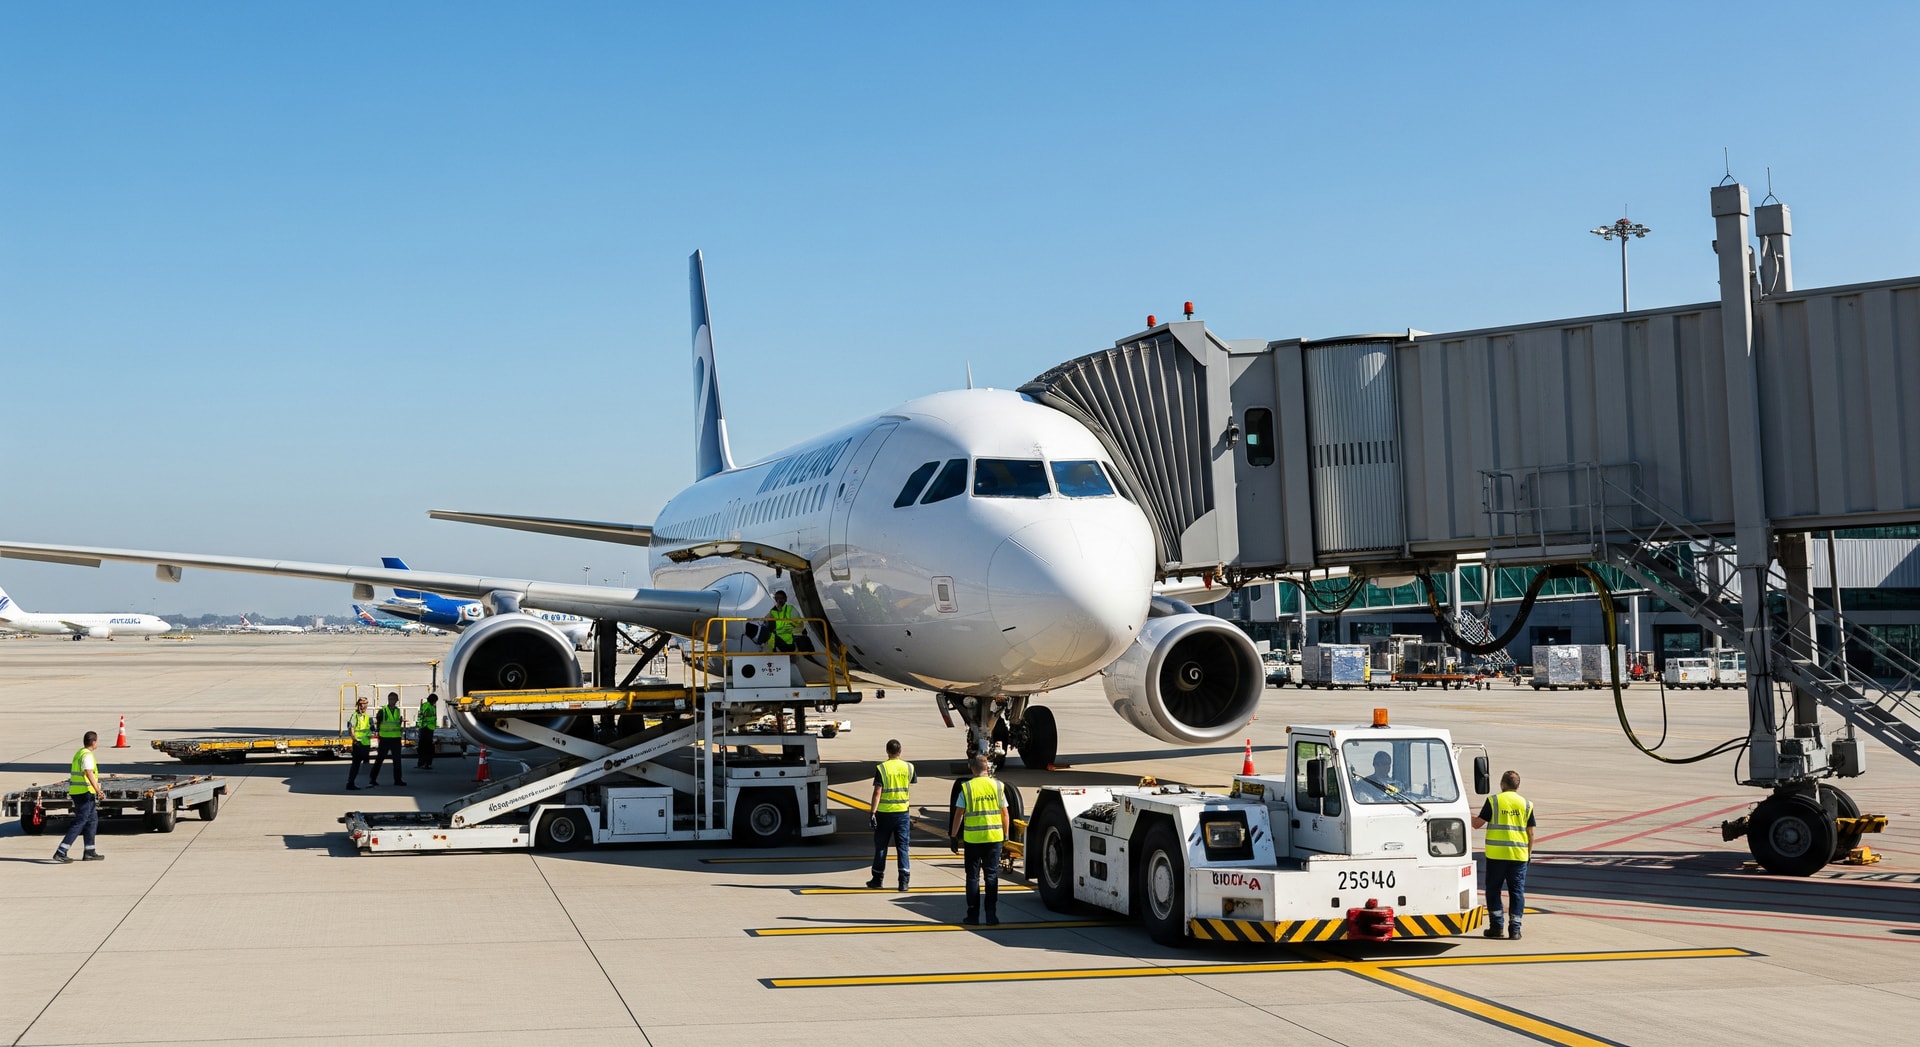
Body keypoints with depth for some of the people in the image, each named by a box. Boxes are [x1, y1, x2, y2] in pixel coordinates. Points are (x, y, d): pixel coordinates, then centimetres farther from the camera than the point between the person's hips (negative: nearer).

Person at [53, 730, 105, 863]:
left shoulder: (79, 753, 16)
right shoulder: (87, 755, -15)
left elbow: (72, 772, 26)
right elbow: (89, 773, -28)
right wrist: (98, 790, -33)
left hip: (76, 792, 10)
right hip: (85, 792, -10)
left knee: (93, 820, 15)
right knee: (79, 823, -9)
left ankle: (89, 852, 16)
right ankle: (60, 852, -14)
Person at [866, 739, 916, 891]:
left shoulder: (881, 769, -10)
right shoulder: (908, 767, 0)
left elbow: (877, 792, -15)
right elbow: (914, 781, 22)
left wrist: (873, 813, -13)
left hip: (884, 813, -2)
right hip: (902, 812, 2)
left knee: (881, 847, 10)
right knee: (902, 847, 4)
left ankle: (877, 880, 18)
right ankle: (904, 882, -4)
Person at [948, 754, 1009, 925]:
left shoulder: (967, 788, -4)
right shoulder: (997, 786, 0)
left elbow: (958, 814, -4)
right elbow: (1004, 813, 3)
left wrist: (954, 836, 4)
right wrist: (1005, 834, 13)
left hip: (972, 838, -1)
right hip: (994, 837, 1)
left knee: (972, 876, 8)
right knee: (991, 876, 6)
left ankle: (973, 915, 10)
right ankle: (991, 915, 4)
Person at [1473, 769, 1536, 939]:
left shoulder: (1493, 801, -3)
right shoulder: (1526, 804, 6)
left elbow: (1478, 824, -2)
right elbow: (1531, 832, 6)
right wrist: (1529, 853, 16)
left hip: (1496, 854, -2)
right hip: (1519, 855, 2)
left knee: (1493, 890, 8)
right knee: (1517, 892, 7)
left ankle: (1496, 926, 6)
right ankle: (1514, 929, 4)